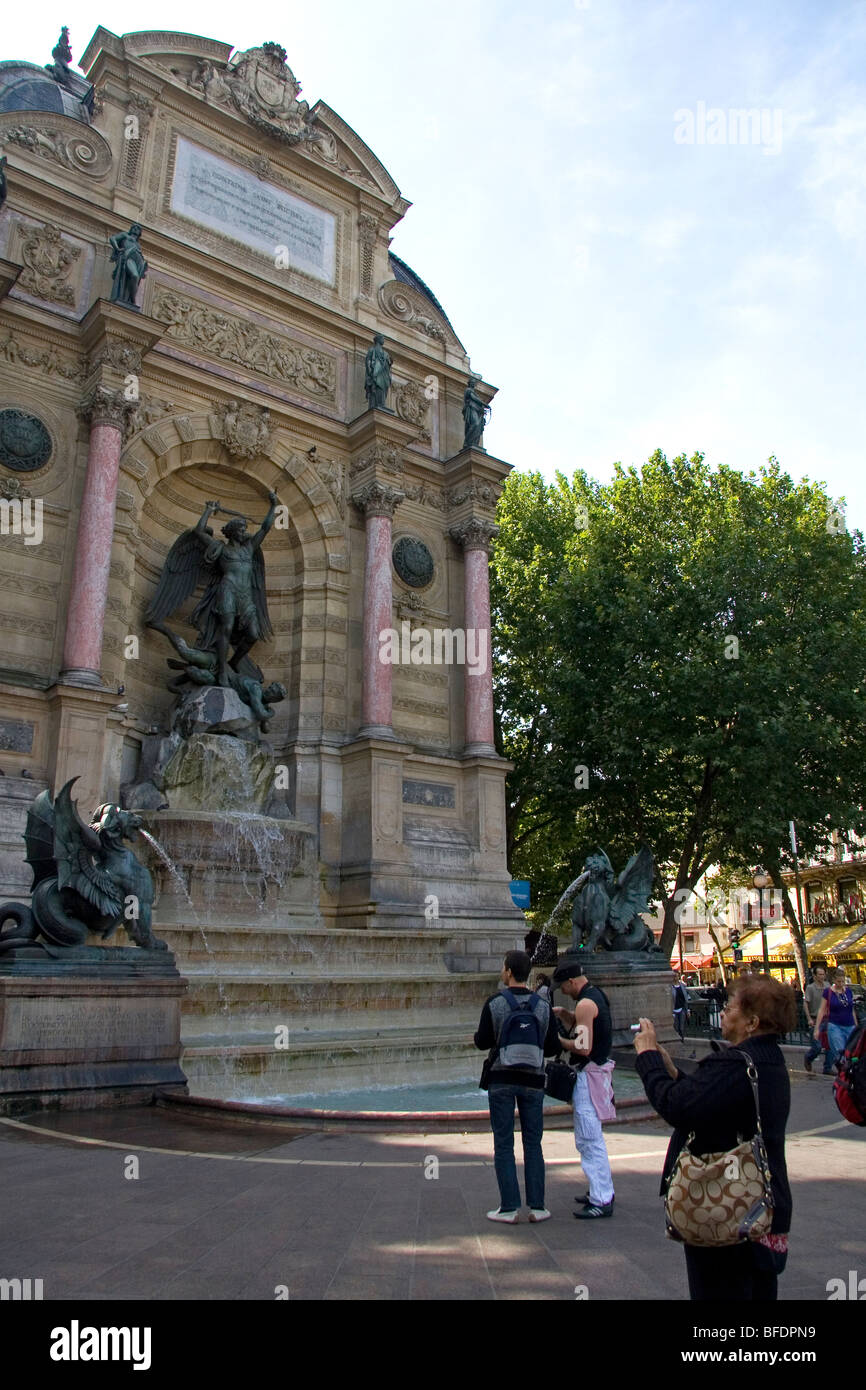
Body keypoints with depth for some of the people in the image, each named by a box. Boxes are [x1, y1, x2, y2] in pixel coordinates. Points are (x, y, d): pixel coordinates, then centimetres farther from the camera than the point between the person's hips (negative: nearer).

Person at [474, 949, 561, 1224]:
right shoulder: (543, 1006, -1)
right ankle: (537, 1206, 11)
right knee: (533, 1144, 10)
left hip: (501, 1079, -2)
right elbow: (553, 1047, 1)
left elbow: (482, 1043, -7)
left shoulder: (494, 1003, -9)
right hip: (532, 1079, 2)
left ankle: (509, 1208, 5)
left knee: (503, 1144, 4)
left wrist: (479, 1034, 15)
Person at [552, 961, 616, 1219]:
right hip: (598, 1069, 11)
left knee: (590, 1139, -6)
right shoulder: (596, 995, 11)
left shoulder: (585, 1003, -20)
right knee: (590, 1137, 20)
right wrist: (563, 1013, 6)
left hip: (589, 1075, -11)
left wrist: (558, 1041, -12)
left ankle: (602, 1201, -3)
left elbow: (584, 1047, -25)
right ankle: (602, 1190, 28)